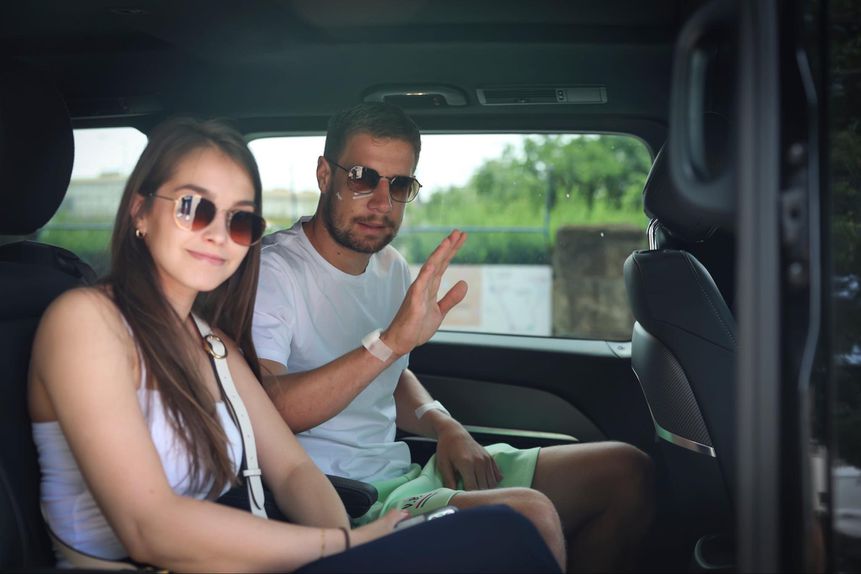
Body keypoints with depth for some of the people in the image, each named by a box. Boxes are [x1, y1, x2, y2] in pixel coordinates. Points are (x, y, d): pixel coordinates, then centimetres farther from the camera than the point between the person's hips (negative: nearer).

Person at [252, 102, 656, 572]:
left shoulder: (390, 266, 12)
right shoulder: (271, 271, -13)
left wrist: (442, 423, 3)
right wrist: (391, 341, -36)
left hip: (403, 474, 8)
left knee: (626, 470, 4)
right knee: (528, 514, -34)